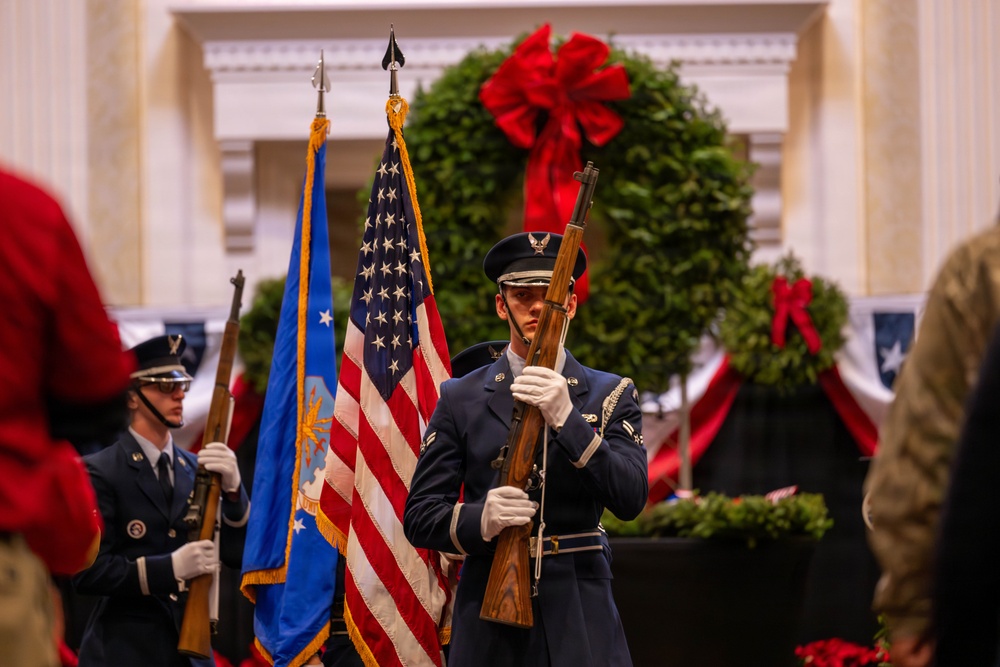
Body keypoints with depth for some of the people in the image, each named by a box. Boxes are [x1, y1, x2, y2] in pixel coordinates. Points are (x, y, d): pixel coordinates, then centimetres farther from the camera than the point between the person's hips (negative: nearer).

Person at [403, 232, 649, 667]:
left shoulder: (610, 395, 9)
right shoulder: (461, 399, 8)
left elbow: (631, 499, -6)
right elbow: (420, 517, 3)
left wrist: (566, 418, -16)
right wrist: (481, 520, -18)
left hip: (581, 617, 0)